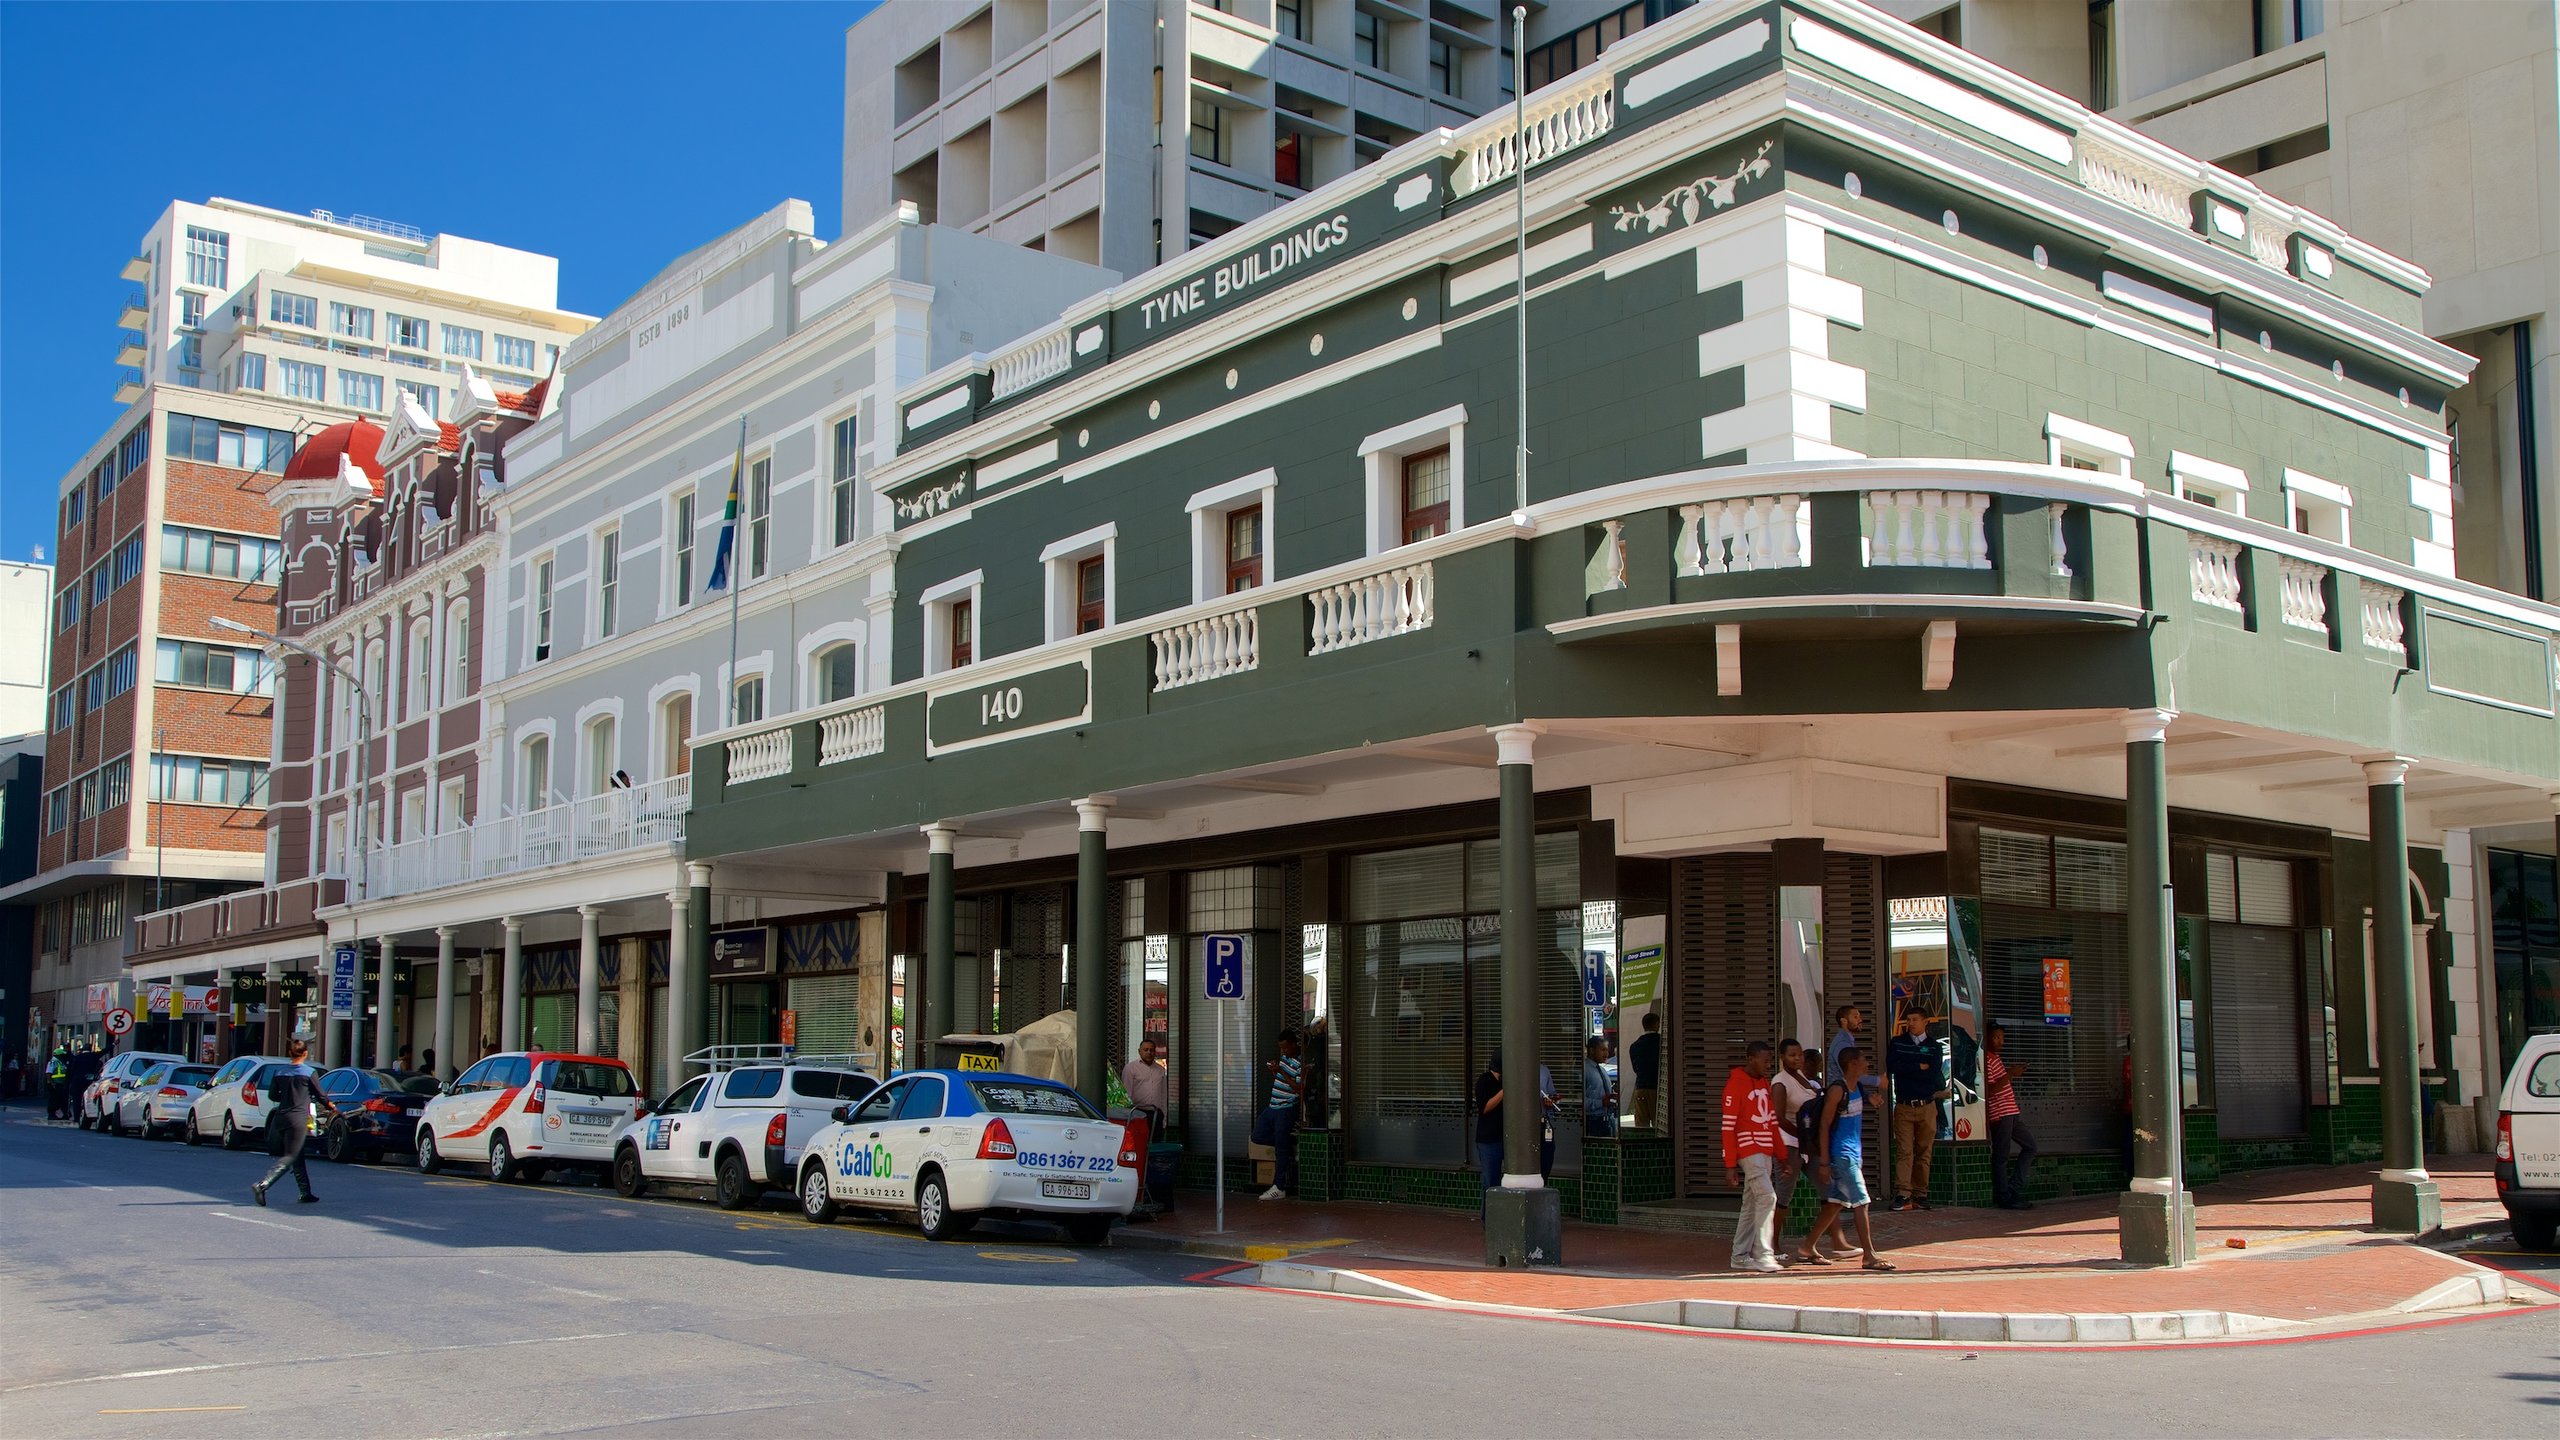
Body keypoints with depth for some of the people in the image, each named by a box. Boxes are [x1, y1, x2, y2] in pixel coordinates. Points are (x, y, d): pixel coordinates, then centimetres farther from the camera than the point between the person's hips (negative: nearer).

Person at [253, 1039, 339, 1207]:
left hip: (281, 1117, 6)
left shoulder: (280, 1073, 6)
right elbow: (320, 1096, 2)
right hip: (298, 1119, -6)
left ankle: (306, 1193, 20)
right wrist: (331, 1107, 19)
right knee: (290, 1157, -5)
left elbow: (273, 1094, 12)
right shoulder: (309, 1073, -6)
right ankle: (262, 1185, -21)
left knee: (297, 1157, 15)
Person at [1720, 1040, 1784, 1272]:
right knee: (1767, 1196, -16)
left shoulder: (1765, 1083, 14)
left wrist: (1781, 1155, 14)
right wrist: (1730, 1164, -16)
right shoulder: (1736, 1083, -12)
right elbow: (1728, 1126, -14)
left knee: (1752, 1203, 9)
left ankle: (1740, 1256, 15)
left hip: (1765, 1152, 8)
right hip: (1748, 1150, -8)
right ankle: (1763, 1255, -15)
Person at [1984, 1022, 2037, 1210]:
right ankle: (2005, 1198, -1)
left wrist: (2013, 1073, 15)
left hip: (2011, 1112, 10)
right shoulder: (1986, 1060, -13)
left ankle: (2014, 1188, 14)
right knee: (2001, 1156, -5)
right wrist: (2009, 1075, -25)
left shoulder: (1996, 1058, 18)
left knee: (2030, 1145, 13)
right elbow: (1988, 1090, -21)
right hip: (1999, 1114, -10)